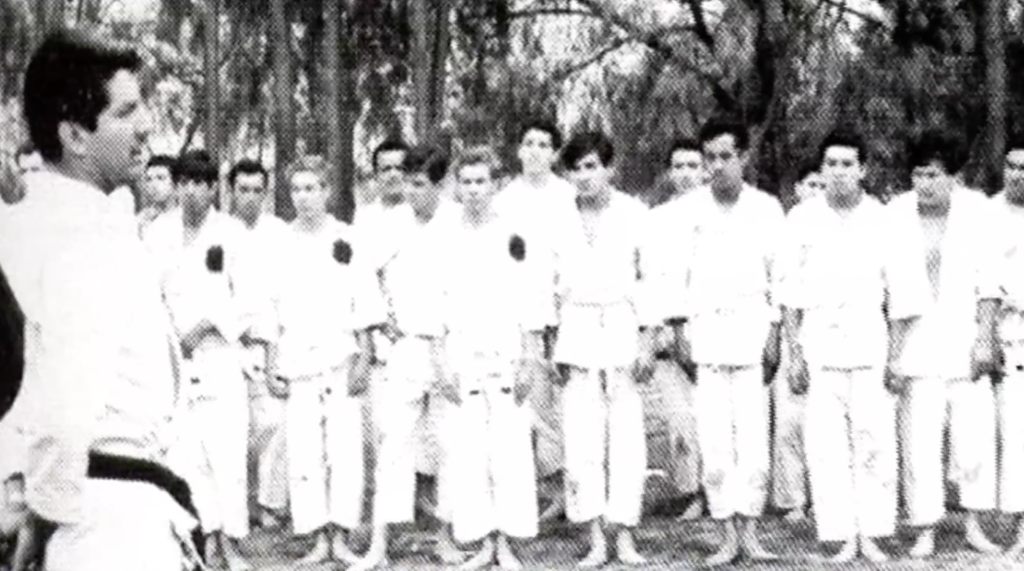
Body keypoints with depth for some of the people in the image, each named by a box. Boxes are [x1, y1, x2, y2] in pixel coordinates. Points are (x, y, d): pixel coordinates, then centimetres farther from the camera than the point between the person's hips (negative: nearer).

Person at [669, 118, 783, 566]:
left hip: (752, 329, 0)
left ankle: (750, 530, 5)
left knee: (754, 435, -4)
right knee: (714, 439, -2)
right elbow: (677, 273, 6)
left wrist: (775, 335, -1)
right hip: (705, 330, 0)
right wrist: (680, 332, 0)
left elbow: (780, 275, 5)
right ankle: (729, 536, 5)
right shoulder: (689, 209, 4)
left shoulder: (767, 208, 4)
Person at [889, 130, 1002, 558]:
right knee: (919, 439, -2)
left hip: (965, 340, 0)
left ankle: (974, 524, 17)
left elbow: (988, 280, 0)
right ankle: (925, 531, 8)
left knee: (976, 434, 1)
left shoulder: (976, 210, -2)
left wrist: (985, 338, -5)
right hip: (916, 342, 0)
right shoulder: (896, 213, -2)